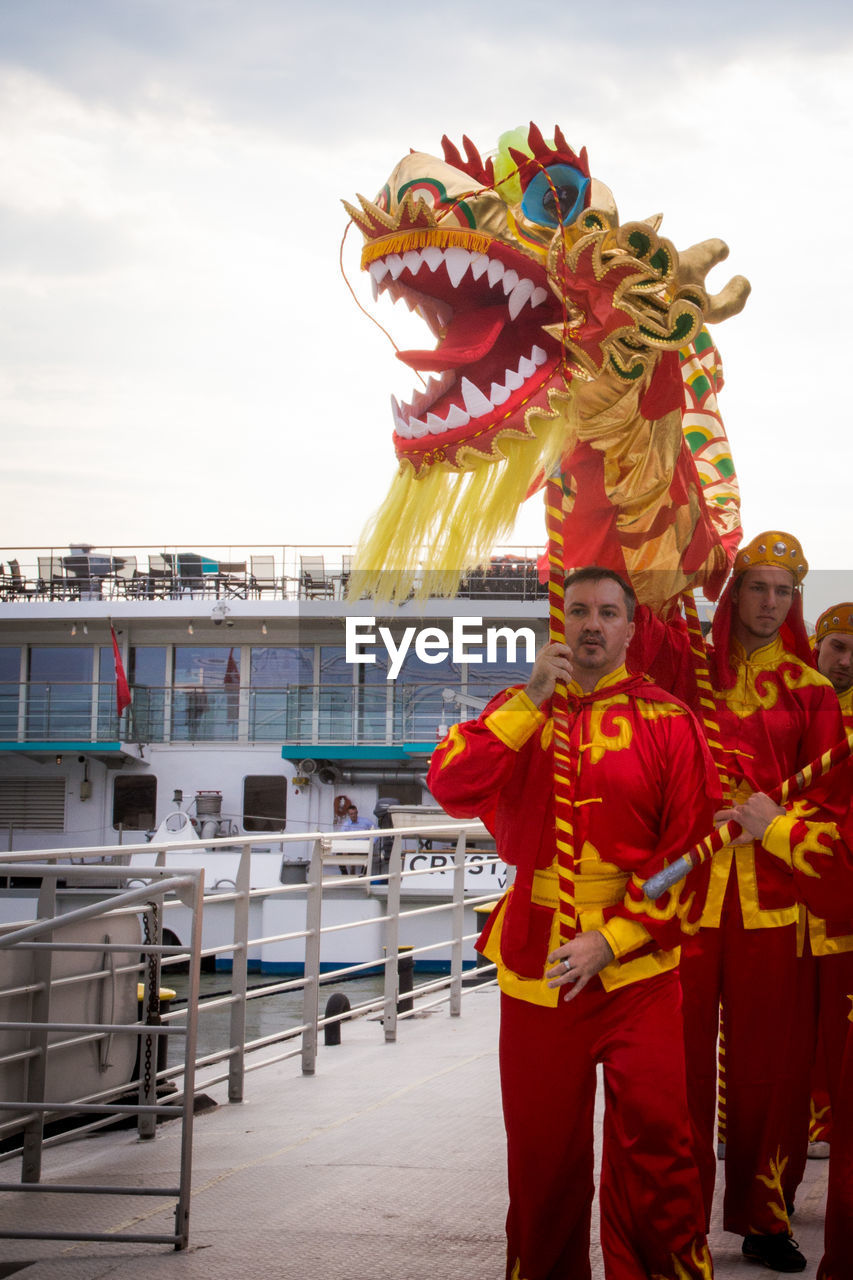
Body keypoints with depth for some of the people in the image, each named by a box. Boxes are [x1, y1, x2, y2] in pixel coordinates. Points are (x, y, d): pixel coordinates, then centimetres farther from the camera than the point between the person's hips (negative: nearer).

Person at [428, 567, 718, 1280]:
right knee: (543, 1144, 9)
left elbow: (688, 847, -4)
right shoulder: (520, 713, 11)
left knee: (655, 1139, -11)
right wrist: (533, 701, -11)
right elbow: (450, 785, -6)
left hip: (635, 966, -2)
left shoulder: (665, 721, 1)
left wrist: (612, 940, -12)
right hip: (536, 961, 3)